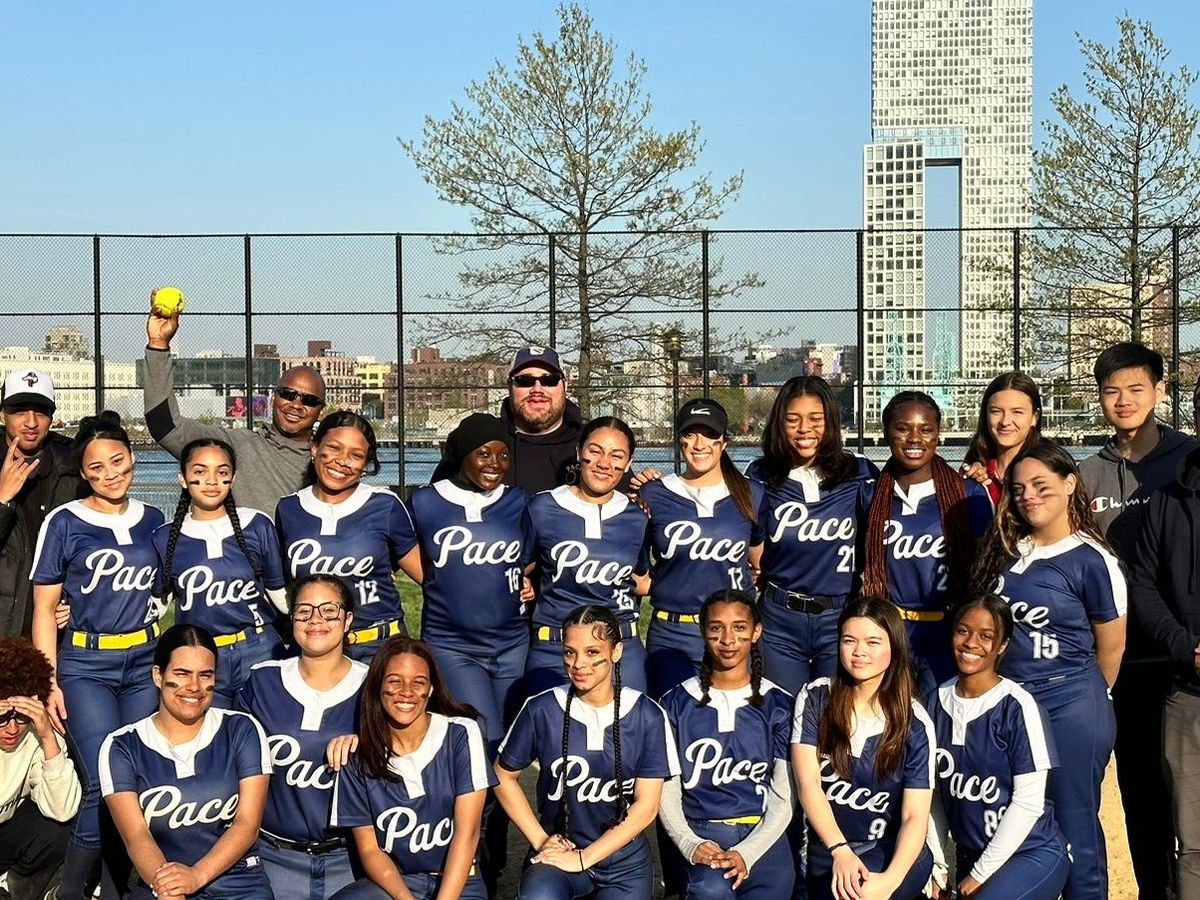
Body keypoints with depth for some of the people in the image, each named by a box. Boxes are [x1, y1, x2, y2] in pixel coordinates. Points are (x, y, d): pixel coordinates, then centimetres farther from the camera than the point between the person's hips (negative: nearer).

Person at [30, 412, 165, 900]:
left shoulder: (153, 520, 8)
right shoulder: (63, 522, -2)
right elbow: (44, 609, 0)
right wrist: (49, 682, -6)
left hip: (145, 662, 4)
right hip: (85, 664, -3)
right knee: (106, 784, -14)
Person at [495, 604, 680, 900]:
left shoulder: (646, 716, -8)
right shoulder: (542, 710, -8)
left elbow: (646, 806, -8)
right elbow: (504, 777, 6)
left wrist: (582, 858, -12)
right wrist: (540, 840, -3)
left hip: (623, 859, 3)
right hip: (556, 852, -3)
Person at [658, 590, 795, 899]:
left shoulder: (778, 706, 7)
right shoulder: (677, 703, 8)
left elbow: (784, 797, 3)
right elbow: (667, 790, 6)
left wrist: (746, 853, -12)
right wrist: (690, 845, -12)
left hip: (763, 837, 2)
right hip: (702, 832, -2)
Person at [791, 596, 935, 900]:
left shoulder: (914, 722, -5)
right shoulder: (816, 698, -3)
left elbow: (915, 816, -9)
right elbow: (807, 783, -10)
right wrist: (840, 850, -23)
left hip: (891, 850, -2)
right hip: (827, 849, 2)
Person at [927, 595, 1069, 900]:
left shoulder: (1017, 707, -16)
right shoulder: (939, 700, -1)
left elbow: (1028, 803, -15)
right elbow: (935, 791, 5)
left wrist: (980, 874, -12)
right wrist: (937, 864, 2)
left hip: (1032, 853, -5)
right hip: (970, 855, 5)